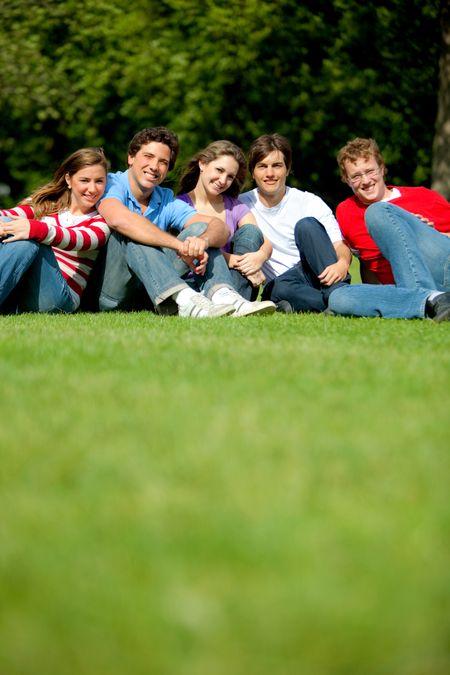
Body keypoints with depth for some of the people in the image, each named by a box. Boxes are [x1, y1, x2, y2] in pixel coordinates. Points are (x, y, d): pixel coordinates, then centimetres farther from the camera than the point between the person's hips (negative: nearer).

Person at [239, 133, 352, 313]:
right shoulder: (241, 205, 6)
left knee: (307, 225, -25)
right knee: (281, 288, -37)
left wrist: (342, 264, -30)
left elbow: (340, 246, -5)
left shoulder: (311, 203, 3)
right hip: (276, 285, 0)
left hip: (321, 278, 1)